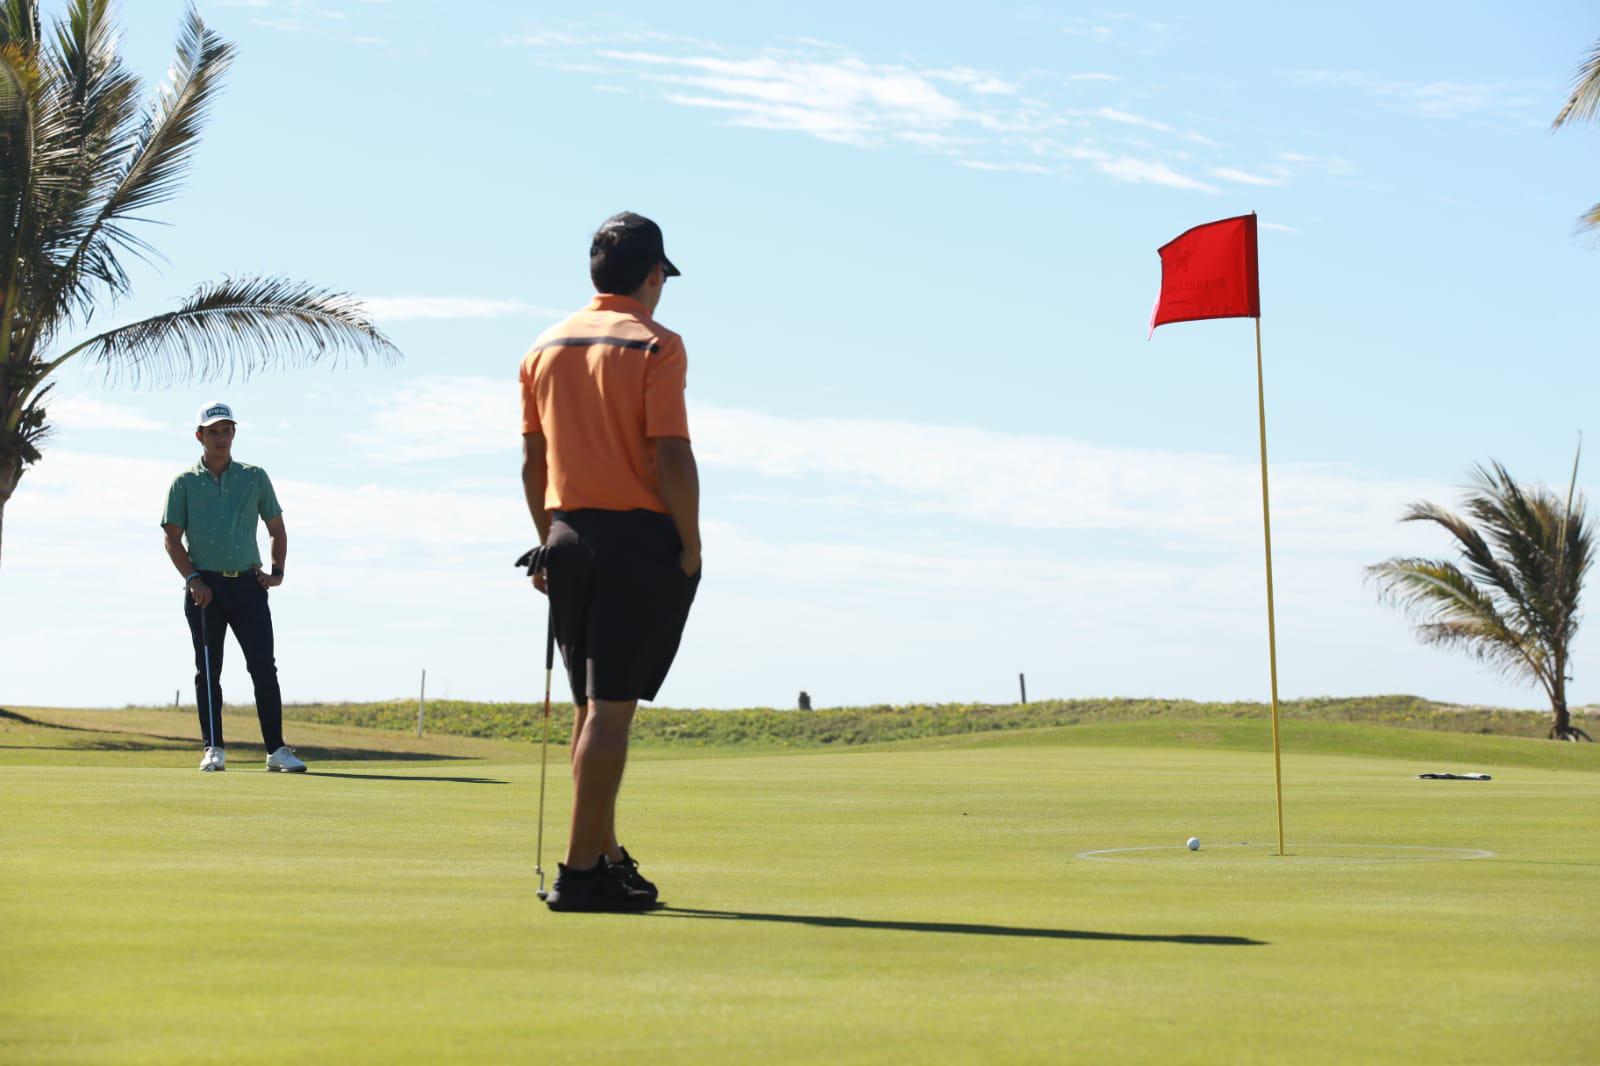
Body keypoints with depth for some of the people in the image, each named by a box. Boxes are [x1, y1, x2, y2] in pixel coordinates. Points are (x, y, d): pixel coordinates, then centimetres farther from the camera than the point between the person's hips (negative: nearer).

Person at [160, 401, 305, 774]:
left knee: (264, 668, -6)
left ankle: (276, 750, -5)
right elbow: (172, 538, 3)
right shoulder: (185, 483, 6)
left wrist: (277, 571, 3)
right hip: (205, 588, -1)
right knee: (208, 671, 1)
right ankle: (213, 749, 7)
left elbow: (277, 529, 16)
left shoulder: (254, 477, 10)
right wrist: (192, 579, -9)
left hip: (248, 584, 1)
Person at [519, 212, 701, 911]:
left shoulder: (544, 349, 11)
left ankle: (608, 859, 20)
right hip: (640, 538, -6)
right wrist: (690, 545, -7)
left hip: (570, 538, 7)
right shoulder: (655, 346, -9)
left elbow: (532, 461, 13)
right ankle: (581, 872, -7)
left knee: (590, 709, 14)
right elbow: (671, 458, -15)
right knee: (612, 708, -6)